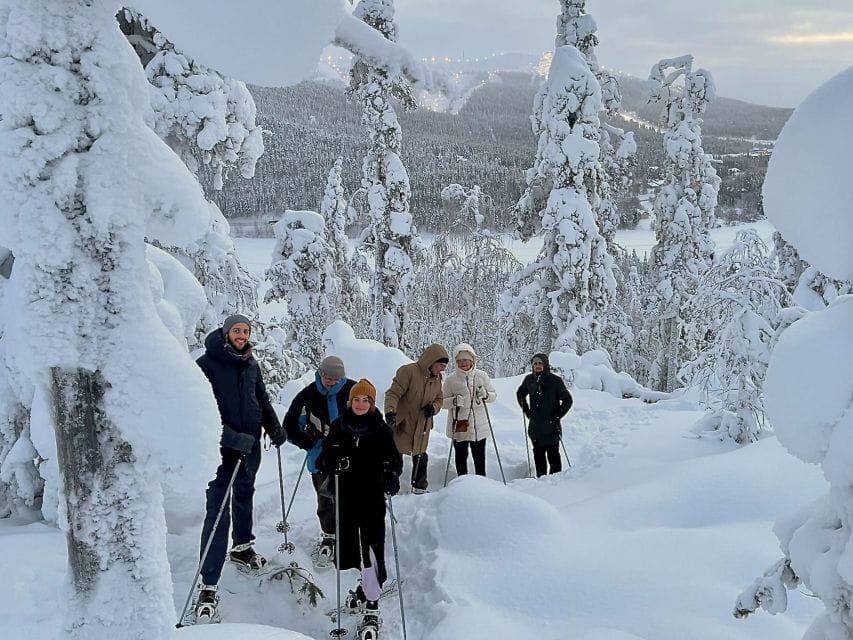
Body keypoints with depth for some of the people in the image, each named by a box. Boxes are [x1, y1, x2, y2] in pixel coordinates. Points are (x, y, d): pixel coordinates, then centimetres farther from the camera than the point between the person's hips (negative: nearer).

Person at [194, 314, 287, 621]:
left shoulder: (251, 364, 7)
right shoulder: (207, 364, -12)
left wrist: (274, 428, 8)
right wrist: (231, 437, -25)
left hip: (251, 444, 6)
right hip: (222, 446, -6)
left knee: (244, 495, 23)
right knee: (218, 511, -10)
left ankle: (241, 547, 45)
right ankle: (208, 585, -8)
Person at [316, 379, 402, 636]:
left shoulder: (381, 429, -1)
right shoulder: (338, 426, 4)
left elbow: (394, 457, 2)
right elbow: (325, 457, 4)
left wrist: (392, 475, -19)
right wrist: (333, 462, -19)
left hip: (373, 495, -3)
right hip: (346, 494, 3)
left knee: (371, 545, -10)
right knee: (351, 542, 13)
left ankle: (372, 607, -6)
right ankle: (367, 583, 39)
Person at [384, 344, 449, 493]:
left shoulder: (437, 378, 6)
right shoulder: (408, 371, -18)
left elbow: (438, 399, 16)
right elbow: (393, 393, -20)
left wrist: (433, 407, -7)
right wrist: (390, 411, -36)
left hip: (422, 426, 6)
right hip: (402, 424, -6)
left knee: (420, 456, 15)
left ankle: (419, 487, 31)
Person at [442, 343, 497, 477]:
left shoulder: (482, 376, 2)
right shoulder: (451, 379, -2)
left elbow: (494, 395, 9)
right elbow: (443, 402, 1)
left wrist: (485, 394, -12)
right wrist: (454, 401, -19)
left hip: (479, 425, 1)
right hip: (459, 425, -1)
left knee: (479, 457, 9)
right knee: (461, 456, 6)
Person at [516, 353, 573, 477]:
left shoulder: (555, 380, -9)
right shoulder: (529, 379, 4)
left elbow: (567, 400, -3)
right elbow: (520, 394, 23)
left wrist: (557, 415, -8)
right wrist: (526, 409, 12)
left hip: (551, 426, -5)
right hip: (535, 426, 5)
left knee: (553, 455, -1)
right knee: (538, 454, 12)